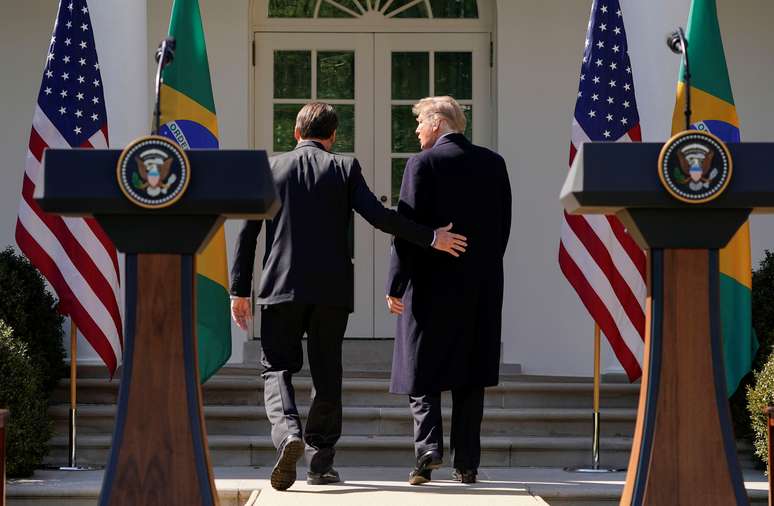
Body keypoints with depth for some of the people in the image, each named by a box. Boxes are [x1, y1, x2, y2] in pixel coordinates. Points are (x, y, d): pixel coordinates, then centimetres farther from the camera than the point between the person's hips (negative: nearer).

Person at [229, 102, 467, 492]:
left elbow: (247, 232, 2)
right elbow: (378, 215, -9)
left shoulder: (270, 167, 5)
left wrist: (240, 290, 6)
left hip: (281, 286, 0)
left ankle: (288, 433, -22)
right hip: (332, 288, 0)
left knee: (277, 368, 5)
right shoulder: (345, 168, 2)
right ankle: (320, 461, 12)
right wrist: (431, 238, -1)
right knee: (326, 374, 10)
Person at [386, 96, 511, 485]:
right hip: (482, 287, 4)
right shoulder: (493, 163, 7)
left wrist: (395, 285, -9)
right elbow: (504, 226, 9)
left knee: (421, 368, 5)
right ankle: (467, 464, 8)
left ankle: (428, 446, -12)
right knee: (470, 375, 9)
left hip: (432, 282, -4)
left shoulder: (422, 164, -8)